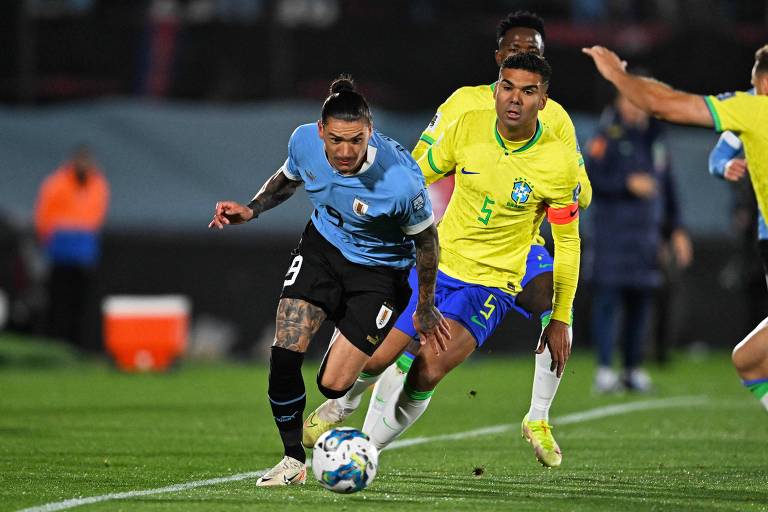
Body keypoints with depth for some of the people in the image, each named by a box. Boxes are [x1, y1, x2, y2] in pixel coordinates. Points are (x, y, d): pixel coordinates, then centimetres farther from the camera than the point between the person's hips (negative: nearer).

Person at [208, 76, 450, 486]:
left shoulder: (400, 183, -34)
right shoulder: (304, 142, -20)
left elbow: (425, 239, -14)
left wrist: (425, 308, -2)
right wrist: (252, 210, -5)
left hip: (379, 271, -4)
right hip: (322, 246, 4)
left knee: (332, 385, -9)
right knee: (285, 353, -14)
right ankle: (293, 460, 5)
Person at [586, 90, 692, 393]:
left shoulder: (655, 139, 16)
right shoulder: (607, 137, -3)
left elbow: (667, 187, 21)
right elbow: (592, 178, -12)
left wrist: (676, 230, 18)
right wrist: (628, 184, -22)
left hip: (647, 234, 6)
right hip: (612, 231, -6)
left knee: (641, 300, 5)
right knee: (608, 297, -8)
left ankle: (633, 369, 12)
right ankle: (604, 369, -7)